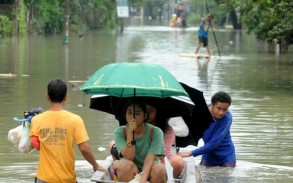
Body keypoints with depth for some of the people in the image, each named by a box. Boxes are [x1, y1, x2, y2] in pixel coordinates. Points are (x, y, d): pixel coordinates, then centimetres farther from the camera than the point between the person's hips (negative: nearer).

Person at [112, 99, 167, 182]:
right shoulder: (119, 132, -9)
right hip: (130, 174, 0)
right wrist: (130, 132, -31)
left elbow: (150, 158, -23)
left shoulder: (155, 132, -13)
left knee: (159, 169, -32)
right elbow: (129, 157, -21)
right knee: (126, 165, -32)